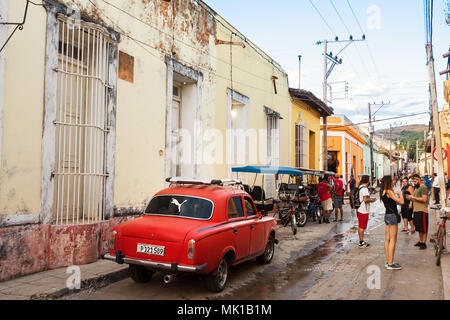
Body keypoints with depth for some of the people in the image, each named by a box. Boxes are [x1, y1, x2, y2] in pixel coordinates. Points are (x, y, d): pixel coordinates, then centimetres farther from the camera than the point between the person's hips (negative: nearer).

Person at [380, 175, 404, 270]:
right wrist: (400, 194, -1)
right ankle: (390, 264, -1)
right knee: (392, 240, -4)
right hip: (392, 216, -9)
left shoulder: (383, 192, 10)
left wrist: (396, 195, 17)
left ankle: (387, 261, 20)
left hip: (387, 215, 9)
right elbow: (401, 202, -17)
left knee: (387, 239, 13)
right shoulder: (389, 192, -16)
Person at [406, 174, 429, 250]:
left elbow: (424, 199, -20)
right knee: (419, 228, 15)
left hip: (422, 211, -9)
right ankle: (420, 241, 24)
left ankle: (424, 243, 3)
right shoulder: (416, 188, 18)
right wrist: (410, 198, 7)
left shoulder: (423, 188, -10)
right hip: (416, 211, 9)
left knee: (424, 228, -2)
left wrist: (413, 197, -16)